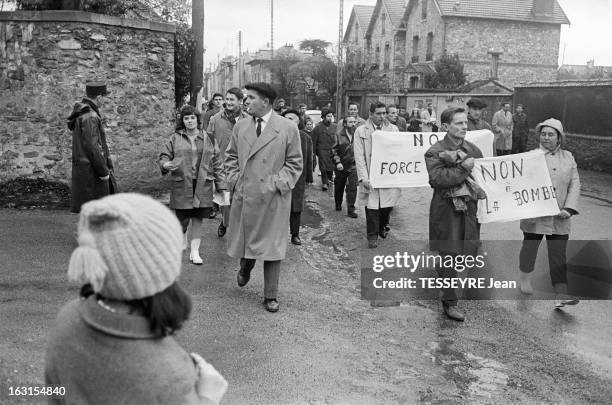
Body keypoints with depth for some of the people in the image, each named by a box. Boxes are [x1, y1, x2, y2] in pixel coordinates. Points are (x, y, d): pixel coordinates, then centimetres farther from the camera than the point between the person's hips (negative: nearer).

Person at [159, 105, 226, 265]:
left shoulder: (208, 139, 8)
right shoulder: (175, 138, 5)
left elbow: (216, 163, 9)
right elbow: (164, 155, 9)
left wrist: (221, 185, 4)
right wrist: (165, 164, -15)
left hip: (202, 185, 1)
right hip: (181, 184, -1)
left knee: (198, 217, 3)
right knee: (182, 217, 0)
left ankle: (195, 251, 12)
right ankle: (182, 241, 31)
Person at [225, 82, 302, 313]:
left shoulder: (288, 128, -4)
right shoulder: (240, 127, 8)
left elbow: (295, 163, -1)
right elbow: (231, 156, 17)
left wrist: (278, 184, -12)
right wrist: (234, 179, 4)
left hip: (273, 199, -3)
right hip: (243, 195, 3)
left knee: (271, 246, 3)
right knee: (243, 240, 13)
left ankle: (270, 296, 16)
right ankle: (245, 268, 47)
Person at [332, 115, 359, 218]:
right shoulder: (339, 136, -3)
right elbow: (334, 150, -2)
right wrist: (338, 162, -12)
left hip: (353, 166, -1)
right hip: (341, 166, 1)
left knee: (352, 187, -9)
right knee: (339, 187, 15)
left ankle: (351, 209, -2)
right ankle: (338, 205, 37)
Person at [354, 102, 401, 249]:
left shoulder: (393, 129, 8)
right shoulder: (361, 131, 2)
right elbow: (359, 157, -2)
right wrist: (364, 178, -11)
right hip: (371, 176, -2)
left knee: (388, 204, 6)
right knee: (372, 206, 0)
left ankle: (383, 227, 34)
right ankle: (372, 236, 13)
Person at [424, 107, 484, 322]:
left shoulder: (473, 150, 10)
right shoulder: (434, 152, -7)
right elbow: (438, 178, -21)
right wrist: (463, 167, -20)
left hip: (469, 208, 5)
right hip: (446, 210, -5)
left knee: (470, 252, 9)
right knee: (449, 255, -1)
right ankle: (449, 302, 12)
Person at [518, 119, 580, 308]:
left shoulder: (568, 157, 7)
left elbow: (575, 184, 5)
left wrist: (569, 208, -7)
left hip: (559, 217, 2)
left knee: (559, 254, 1)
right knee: (530, 245, 12)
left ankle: (560, 295, 1)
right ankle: (525, 277, 37)